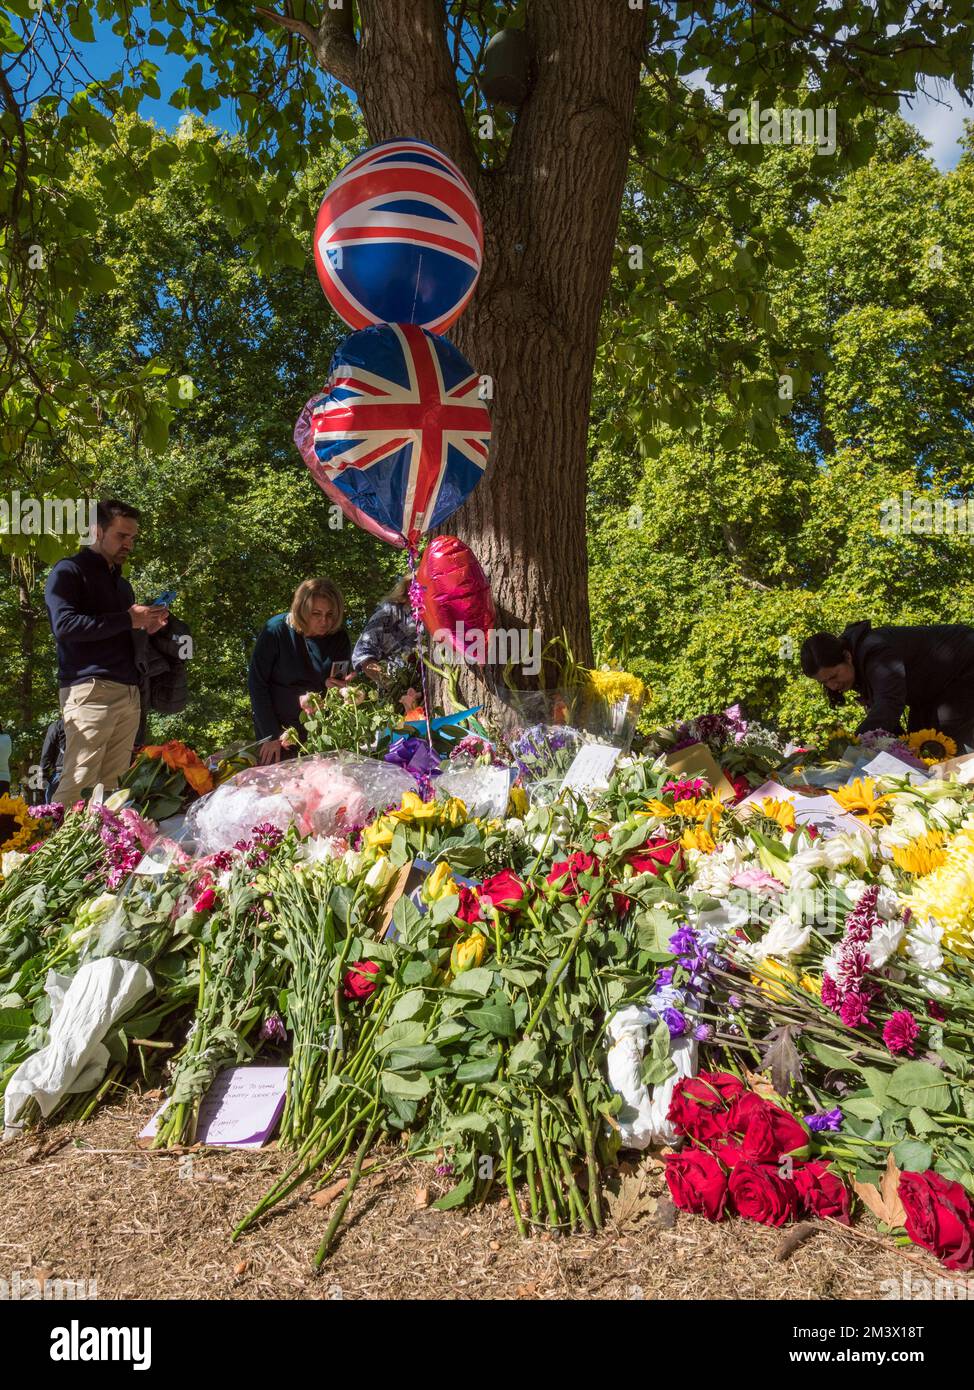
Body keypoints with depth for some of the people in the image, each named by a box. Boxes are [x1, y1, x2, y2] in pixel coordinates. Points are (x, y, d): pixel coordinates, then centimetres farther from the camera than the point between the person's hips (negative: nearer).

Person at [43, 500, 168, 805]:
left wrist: (147, 627, 10)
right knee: (78, 783, -13)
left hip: (128, 693, 7)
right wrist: (128, 619, -10)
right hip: (90, 689, -7)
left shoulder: (122, 583, 26)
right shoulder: (69, 572, 2)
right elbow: (64, 624, -14)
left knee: (112, 784, 1)